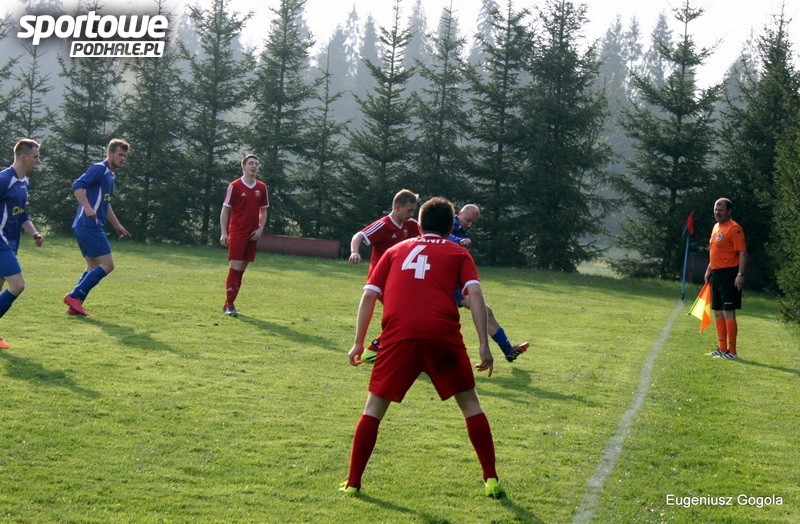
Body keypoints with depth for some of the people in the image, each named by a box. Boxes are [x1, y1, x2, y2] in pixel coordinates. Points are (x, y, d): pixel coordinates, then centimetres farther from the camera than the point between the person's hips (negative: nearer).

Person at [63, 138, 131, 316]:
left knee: (94, 268, 12)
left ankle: (74, 305, 8)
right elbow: (77, 185, -22)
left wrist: (117, 225, 34)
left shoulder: (111, 175, 22)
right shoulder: (99, 169, -8)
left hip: (90, 226, 10)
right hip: (89, 226, -10)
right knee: (107, 265, -10)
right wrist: (87, 208, -33)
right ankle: (74, 296, -10)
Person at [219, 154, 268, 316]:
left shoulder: (261, 187, 9)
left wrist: (260, 229, 1)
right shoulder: (234, 186, -4)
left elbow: (263, 211, 16)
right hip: (237, 233, -5)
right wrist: (224, 233, -10)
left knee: (242, 268, 7)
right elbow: (225, 210, -3)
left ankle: (229, 303, 15)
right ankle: (229, 305, -8)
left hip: (252, 235, 5)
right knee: (235, 267, -11)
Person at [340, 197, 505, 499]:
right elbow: (475, 293, 3)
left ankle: (353, 483, 9)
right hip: (443, 335, -1)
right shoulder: (458, 253, 20)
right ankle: (491, 480, 13)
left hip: (398, 335, 1)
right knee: (469, 403, 15)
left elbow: (369, 295, 15)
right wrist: (484, 344, 0)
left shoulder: (396, 251, 25)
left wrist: (359, 342, 17)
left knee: (374, 407, 12)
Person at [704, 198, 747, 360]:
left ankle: (732, 351, -6)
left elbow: (742, 252, -17)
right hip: (717, 274, 9)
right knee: (717, 312, 13)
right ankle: (722, 348, 21)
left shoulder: (734, 228, -12)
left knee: (728, 312, -10)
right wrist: (709, 270, 20)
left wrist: (740, 275, -23)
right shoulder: (716, 227, 16)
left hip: (729, 274, -9)